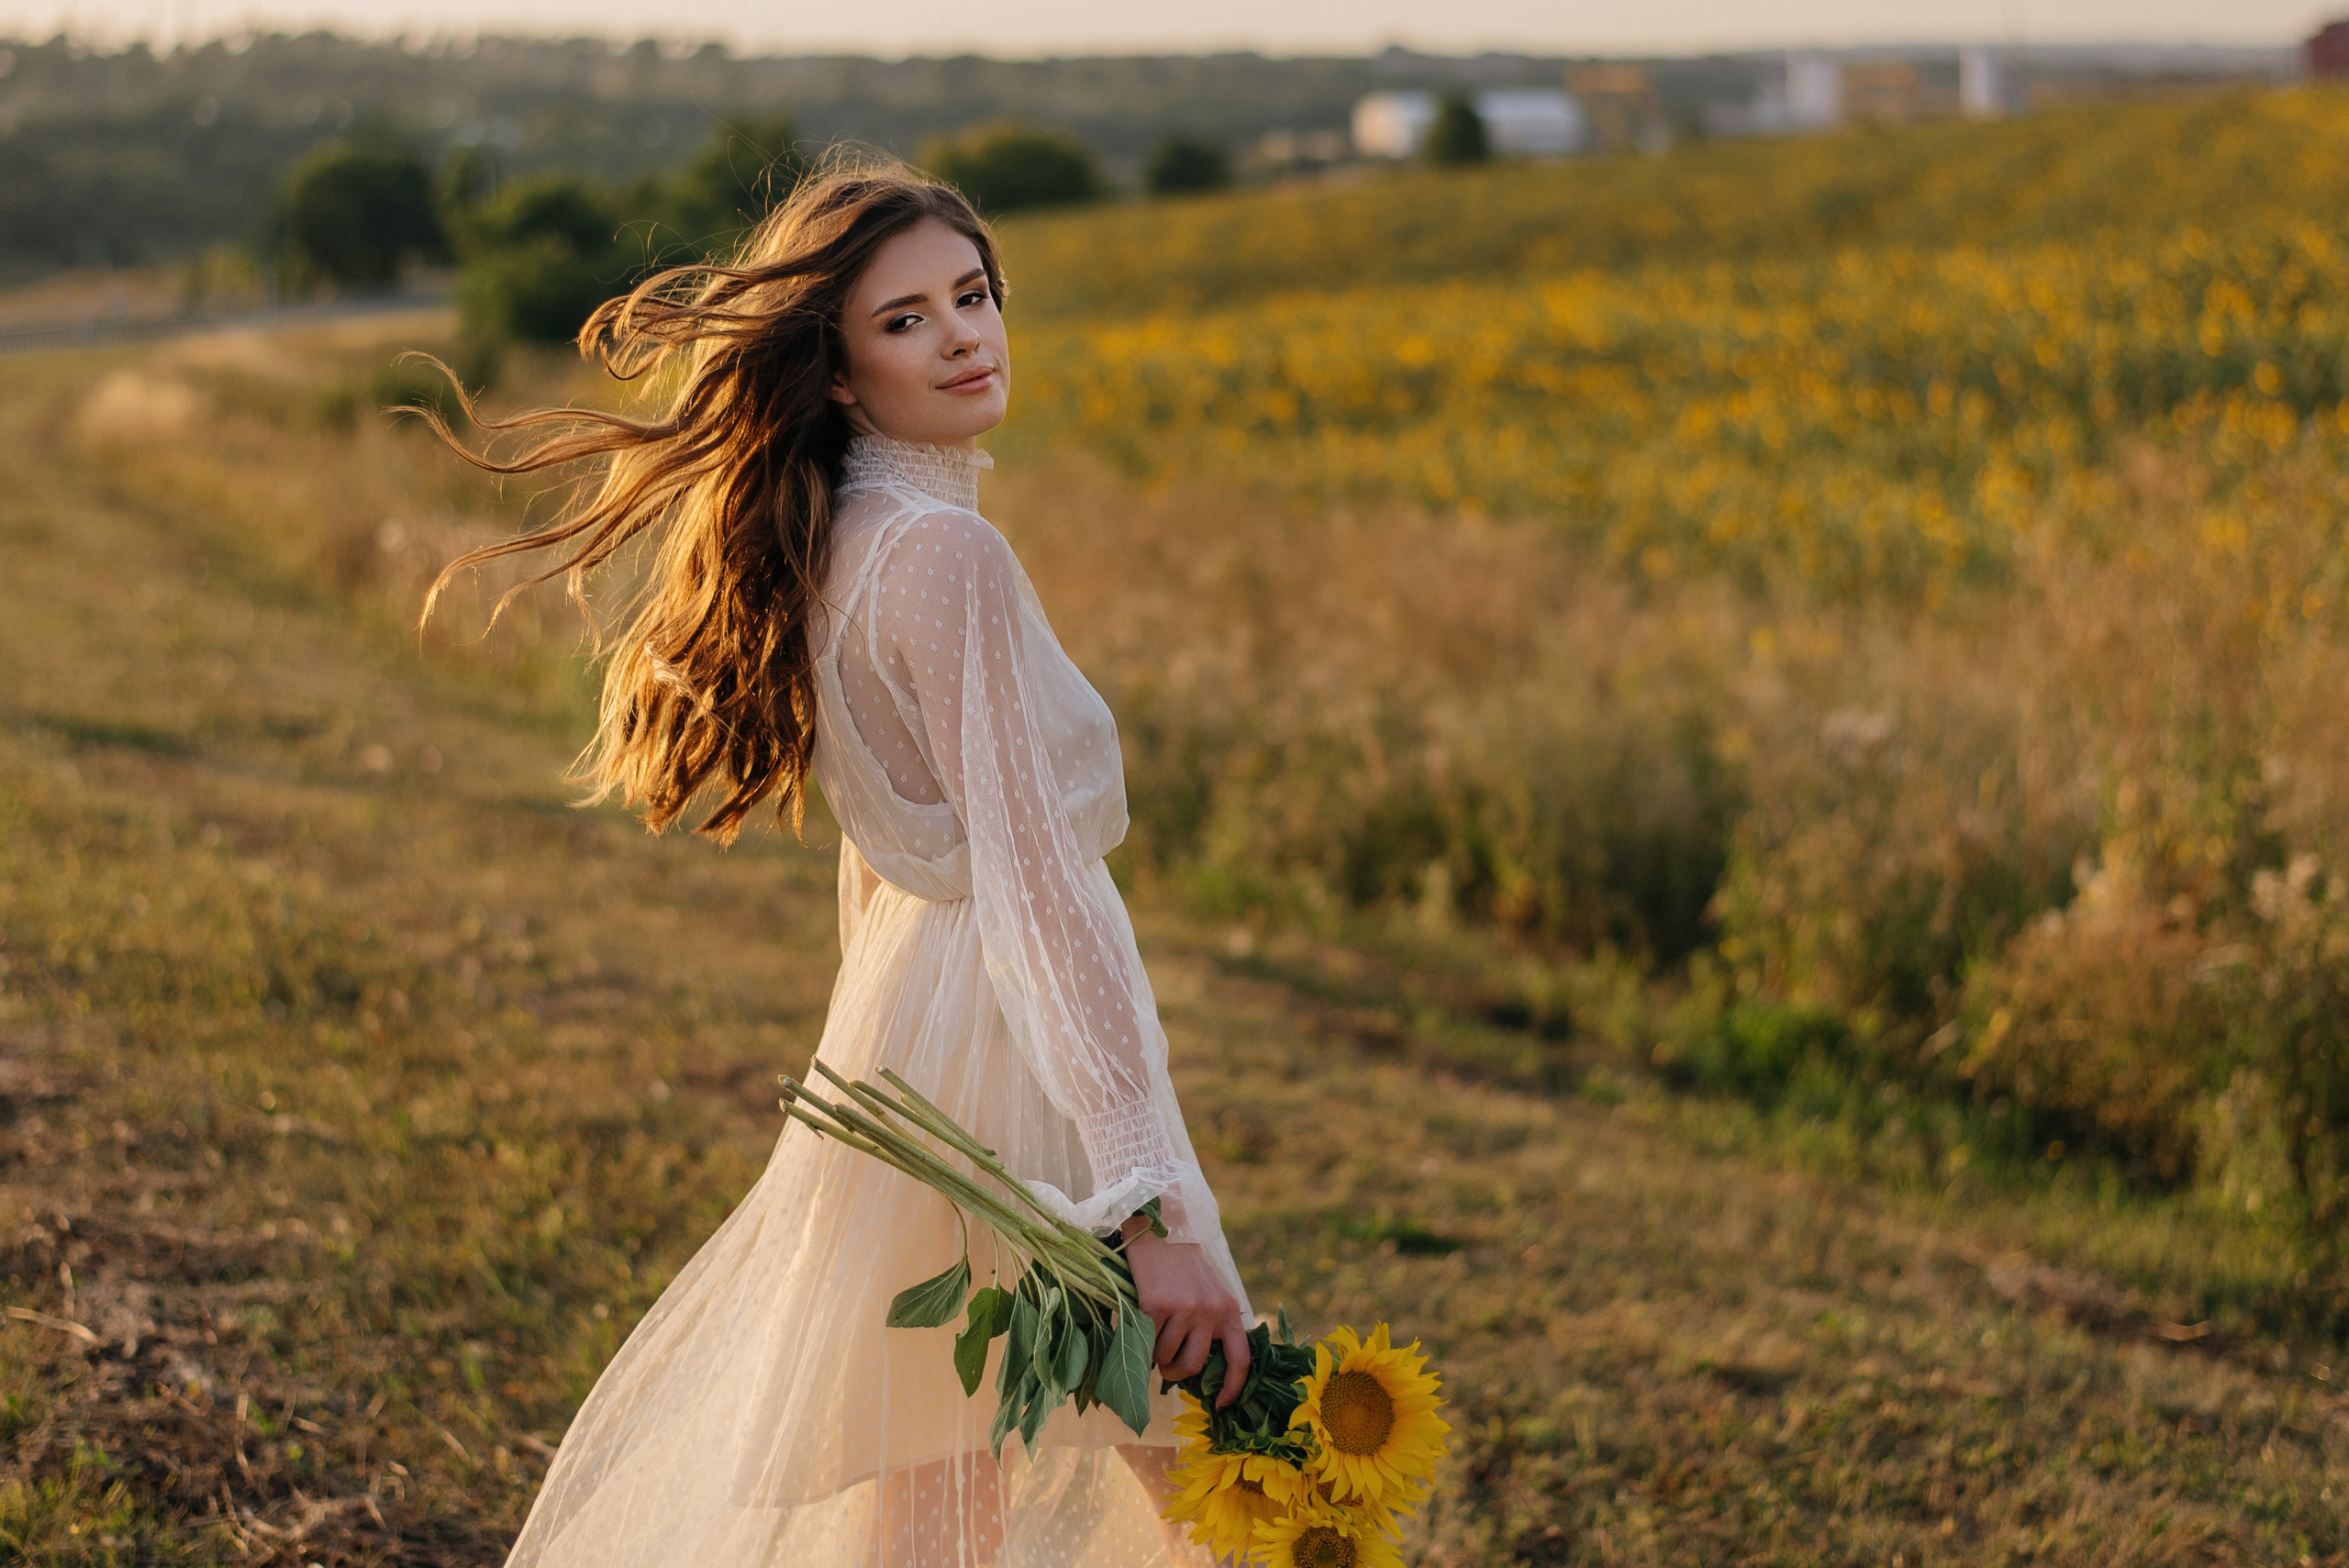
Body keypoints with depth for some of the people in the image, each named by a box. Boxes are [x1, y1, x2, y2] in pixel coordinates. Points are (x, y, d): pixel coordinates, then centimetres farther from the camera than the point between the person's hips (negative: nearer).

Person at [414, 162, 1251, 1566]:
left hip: (917, 1009, 10)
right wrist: (1155, 1202, -30)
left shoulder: (840, 541, 11)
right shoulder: (945, 554, -19)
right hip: (1000, 1056, -10)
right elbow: (1035, 874, -26)